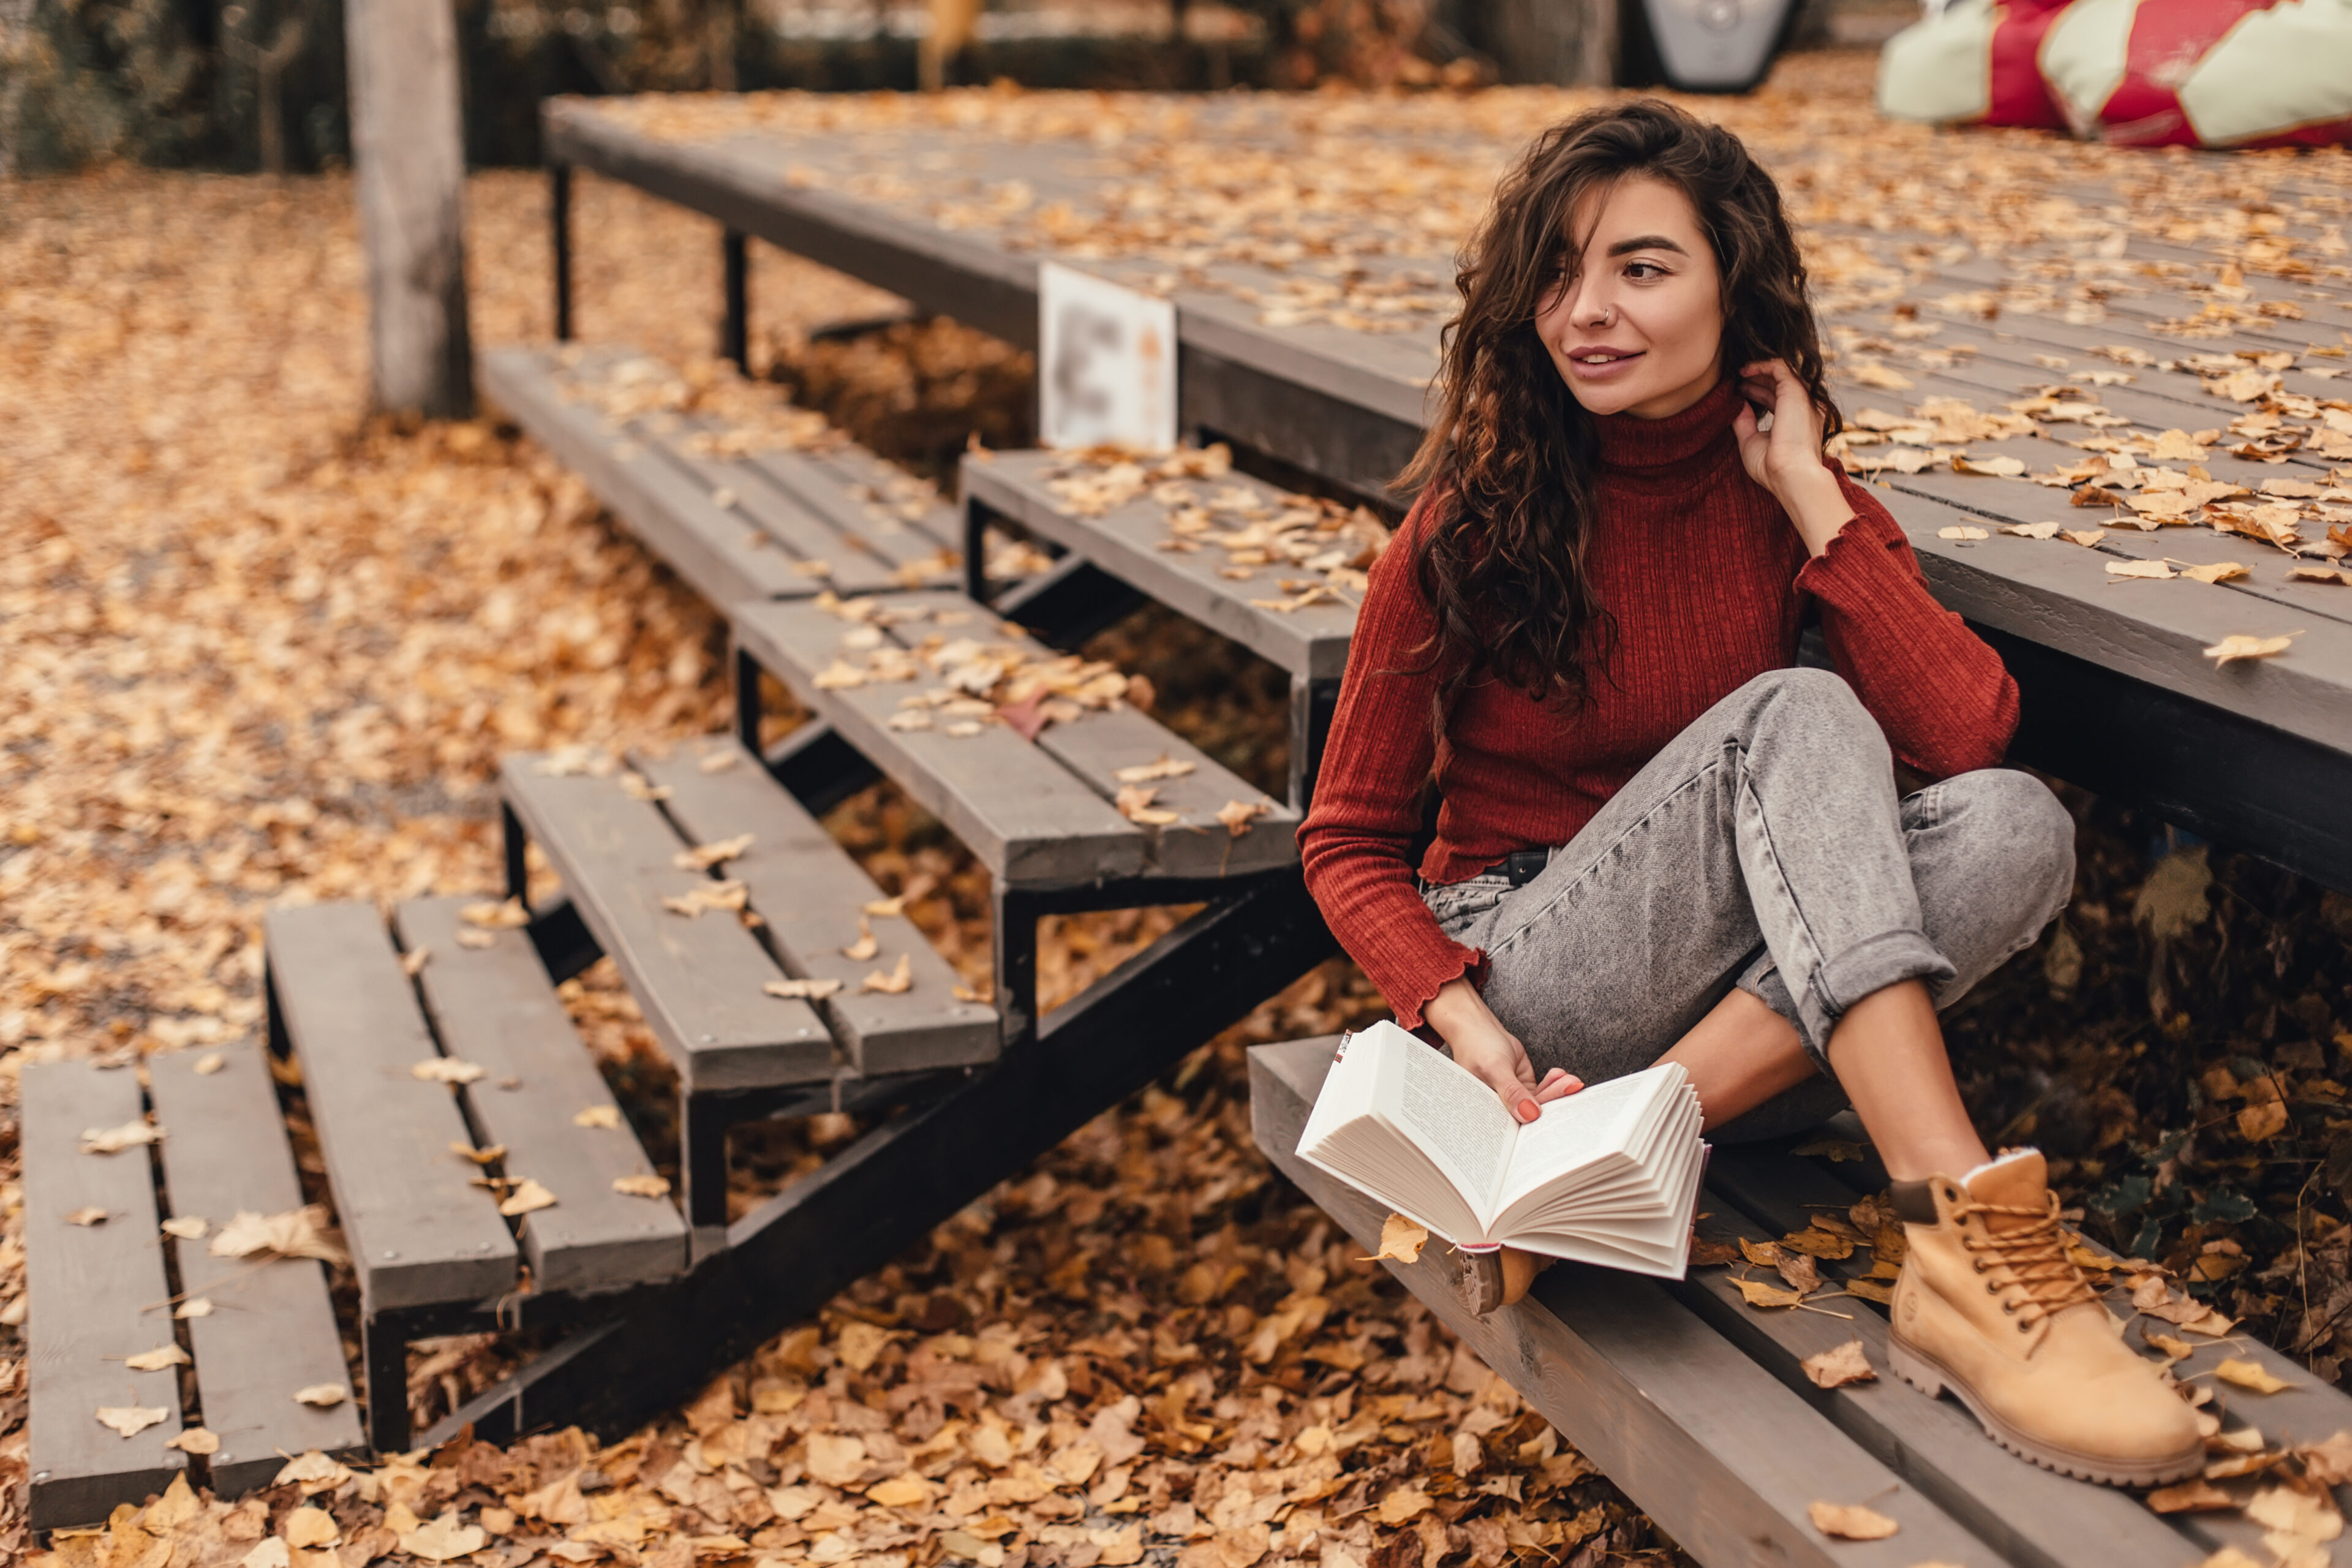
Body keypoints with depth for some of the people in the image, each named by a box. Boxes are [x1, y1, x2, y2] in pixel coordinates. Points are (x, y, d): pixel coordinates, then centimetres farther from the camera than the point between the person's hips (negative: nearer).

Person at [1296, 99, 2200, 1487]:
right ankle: (1966, 1253, -44)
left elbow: (1971, 731, -14)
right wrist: (1458, 1018, -18)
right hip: (1542, 990, -3)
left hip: (1755, 1015, 4)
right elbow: (1350, 842, 0)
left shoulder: (1795, 498, 3)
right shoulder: (1473, 522, -6)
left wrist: (1809, 501, -13)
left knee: (2016, 824, -23)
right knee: (1795, 716, -28)